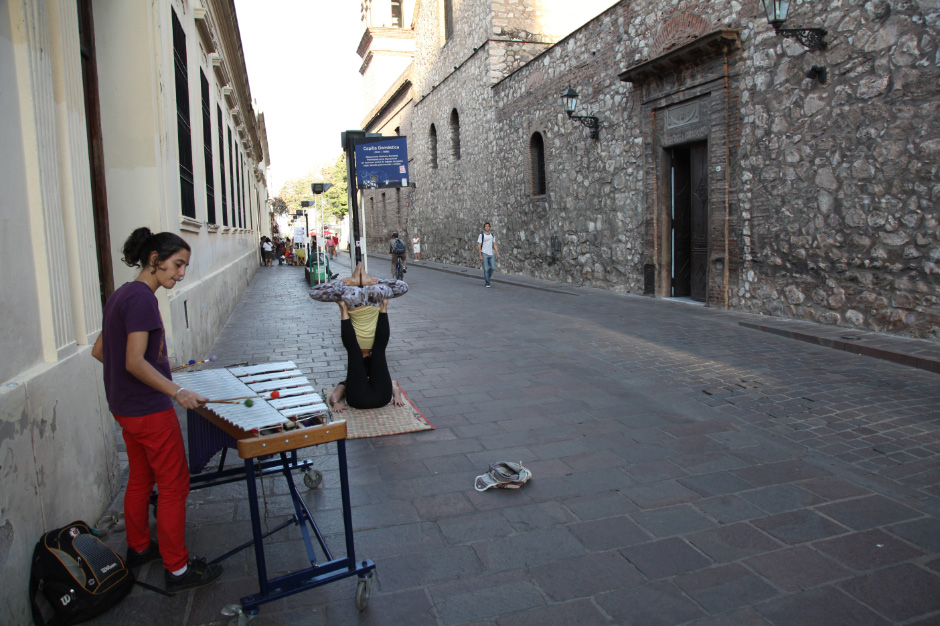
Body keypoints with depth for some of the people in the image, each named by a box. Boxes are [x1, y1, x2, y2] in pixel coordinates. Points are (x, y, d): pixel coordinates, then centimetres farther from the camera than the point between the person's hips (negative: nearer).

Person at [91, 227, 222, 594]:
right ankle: (177, 570, 9)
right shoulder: (142, 298, -20)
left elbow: (98, 351, 15)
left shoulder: (120, 295, 9)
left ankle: (138, 548, 38)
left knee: (139, 479, 22)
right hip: (149, 411, -10)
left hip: (124, 408, 10)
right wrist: (176, 391, -27)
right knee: (174, 487, 0)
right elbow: (135, 362, -25)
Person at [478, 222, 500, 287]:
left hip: (491, 254, 5)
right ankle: (487, 283, 0)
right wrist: (480, 255, -12)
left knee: (492, 268, 0)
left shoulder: (492, 235, 11)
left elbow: (494, 245, 13)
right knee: (486, 269, -5)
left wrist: (497, 254, 4)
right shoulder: (481, 235, -3)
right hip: (484, 254, -5)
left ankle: (486, 278, 23)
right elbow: (479, 246, -5)